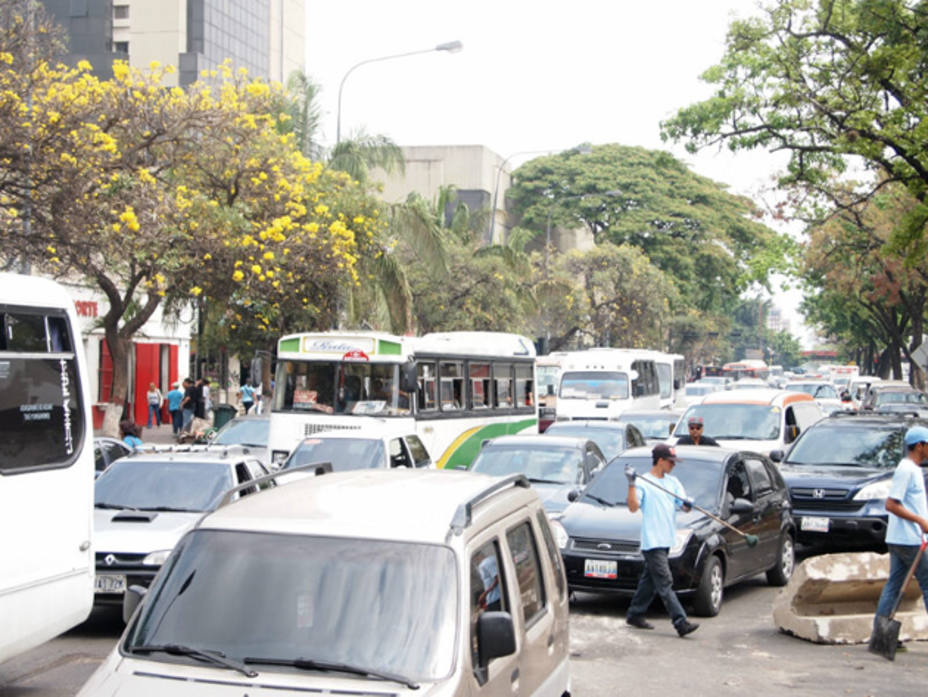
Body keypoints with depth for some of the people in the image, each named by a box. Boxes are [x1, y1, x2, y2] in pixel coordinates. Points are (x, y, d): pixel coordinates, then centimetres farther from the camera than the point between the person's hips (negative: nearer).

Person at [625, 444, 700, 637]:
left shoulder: (673, 482, 17)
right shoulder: (643, 482, -4)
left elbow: (683, 505, 11)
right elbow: (633, 507, -14)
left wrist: (687, 504, -12)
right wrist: (631, 484, -24)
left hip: (666, 540, 8)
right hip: (652, 541, -7)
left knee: (650, 581, 13)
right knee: (665, 583, -10)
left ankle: (635, 615, 24)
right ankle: (681, 622, -15)